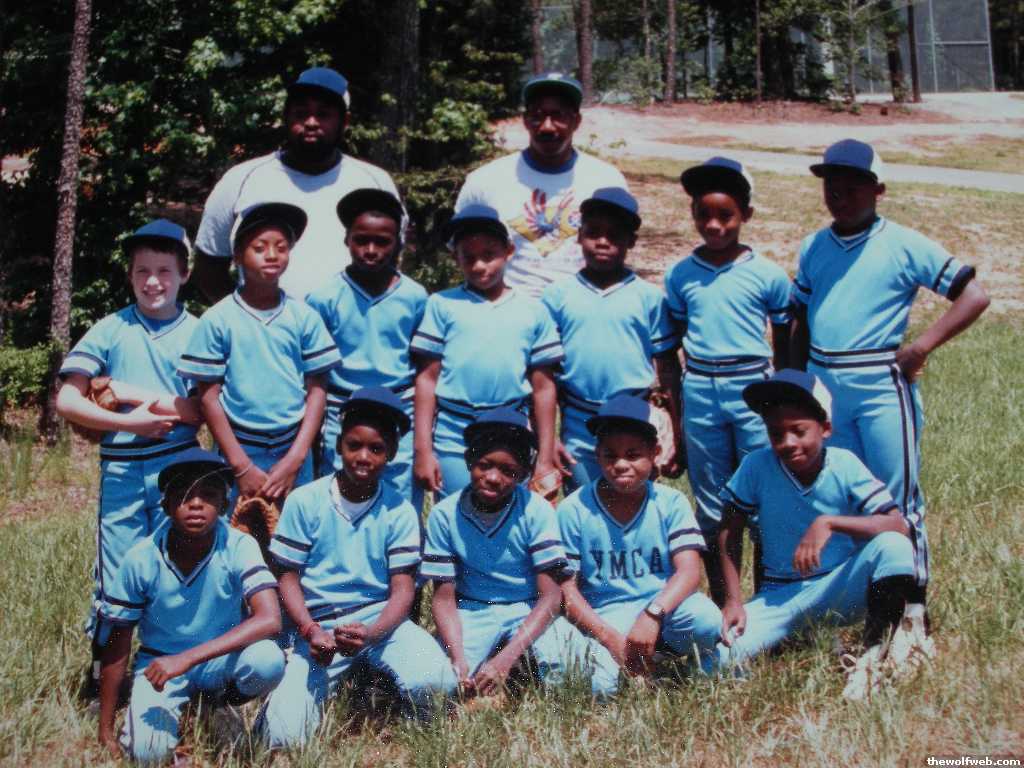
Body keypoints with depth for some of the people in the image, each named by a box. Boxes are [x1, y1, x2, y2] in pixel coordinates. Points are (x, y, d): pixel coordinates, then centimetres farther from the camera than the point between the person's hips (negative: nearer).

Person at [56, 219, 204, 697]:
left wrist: (136, 395, -10)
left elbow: (209, 410, -7)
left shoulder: (197, 333, 2)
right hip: (122, 470, 0)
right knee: (116, 573, 4)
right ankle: (101, 670, 20)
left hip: (179, 467, 0)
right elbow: (67, 401, -4)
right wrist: (131, 422, -14)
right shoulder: (111, 330, 2)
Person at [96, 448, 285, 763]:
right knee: (148, 752, -23)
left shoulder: (239, 547, -22)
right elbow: (117, 645, -8)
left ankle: (220, 704, 2)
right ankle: (181, 707, 13)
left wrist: (187, 658, -40)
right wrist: (106, 733, -5)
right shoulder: (141, 560, -18)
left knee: (268, 660, -32)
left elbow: (269, 619, -35)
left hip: (221, 659, 0)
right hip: (160, 661, 1)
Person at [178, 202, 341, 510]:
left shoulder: (304, 317, 0)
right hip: (240, 450, -1)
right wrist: (242, 467, -7)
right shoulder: (218, 320, -4)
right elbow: (209, 396, -2)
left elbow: (317, 389, 2)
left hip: (293, 453, 1)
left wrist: (294, 459, -6)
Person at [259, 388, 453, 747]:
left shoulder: (399, 511, -2)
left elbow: (402, 590, -3)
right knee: (286, 734, -18)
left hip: (380, 617, 0)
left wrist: (371, 634, -23)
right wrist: (311, 631, -17)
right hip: (319, 625, 0)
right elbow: (289, 578, 1)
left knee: (433, 682, -30)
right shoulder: (304, 501, -3)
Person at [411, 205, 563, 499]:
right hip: (453, 439, -1)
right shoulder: (442, 304, 1)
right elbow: (427, 378, 2)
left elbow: (543, 387, 6)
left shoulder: (533, 311, 4)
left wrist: (546, 456, 5)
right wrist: (423, 449, -2)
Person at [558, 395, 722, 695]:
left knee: (705, 618, -32)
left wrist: (652, 614, -30)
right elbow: (566, 588, -3)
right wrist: (612, 639, -15)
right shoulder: (574, 510, -4)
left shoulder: (671, 503, -1)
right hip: (604, 617, -1)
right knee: (600, 685, -30)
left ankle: (709, 681, 2)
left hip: (663, 605, 1)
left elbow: (689, 571, -12)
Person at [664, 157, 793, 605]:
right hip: (700, 391, 2)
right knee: (711, 505, 10)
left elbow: (784, 346, 7)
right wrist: (674, 409, 10)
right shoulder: (679, 275, 4)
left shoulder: (768, 275, -2)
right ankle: (721, 601, 21)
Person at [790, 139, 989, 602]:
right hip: (823, 389, 5)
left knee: (897, 501, 1)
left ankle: (913, 601, 11)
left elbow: (974, 296, -9)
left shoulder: (904, 246, -7)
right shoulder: (813, 247, 9)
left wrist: (920, 348, -15)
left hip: (881, 389, -5)